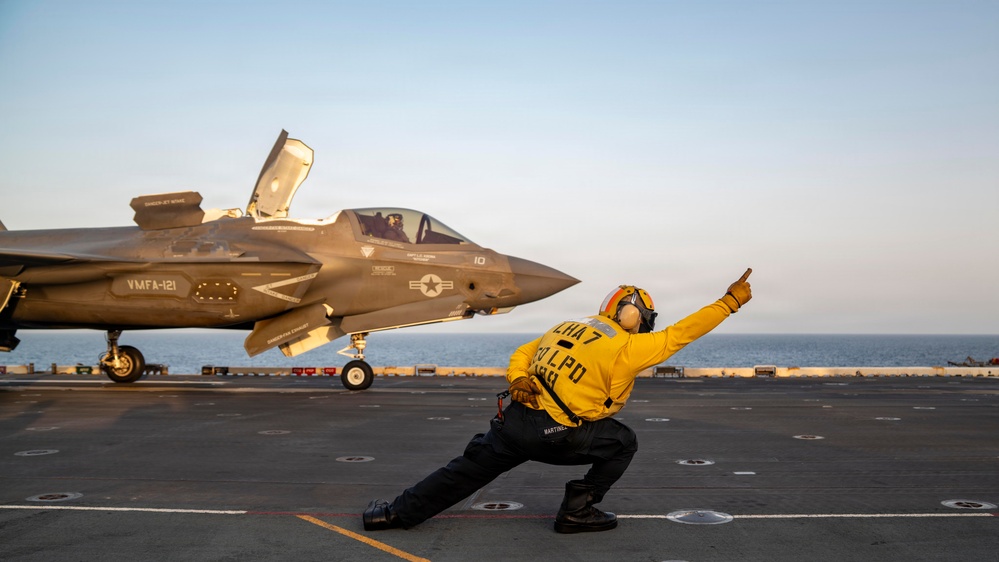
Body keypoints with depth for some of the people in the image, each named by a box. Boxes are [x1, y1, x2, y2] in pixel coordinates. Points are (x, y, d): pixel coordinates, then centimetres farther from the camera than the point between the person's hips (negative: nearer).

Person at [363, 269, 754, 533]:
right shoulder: (629, 348, -3)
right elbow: (681, 333, 0)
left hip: (515, 420, 6)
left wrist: (518, 379, -2)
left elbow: (521, 354, 15)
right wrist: (729, 302, 6)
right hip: (555, 436, -6)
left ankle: (397, 513, 23)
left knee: (469, 468, 19)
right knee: (623, 443, 13)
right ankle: (576, 512, 15)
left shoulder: (567, 327, 16)